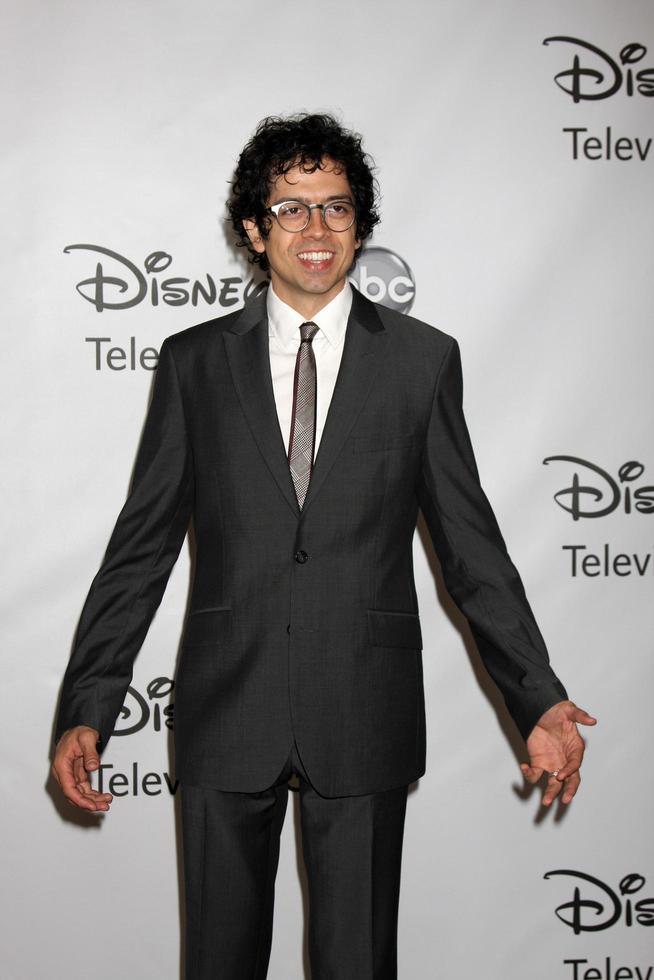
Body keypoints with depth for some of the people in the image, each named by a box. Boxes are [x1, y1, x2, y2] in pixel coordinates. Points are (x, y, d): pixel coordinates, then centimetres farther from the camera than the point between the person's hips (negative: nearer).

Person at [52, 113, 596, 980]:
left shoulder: (423, 360, 4)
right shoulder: (194, 363, 5)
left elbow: (471, 544, 4)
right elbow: (141, 547, 4)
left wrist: (538, 703, -2)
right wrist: (87, 712, -3)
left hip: (365, 715, 0)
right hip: (226, 713, 1)